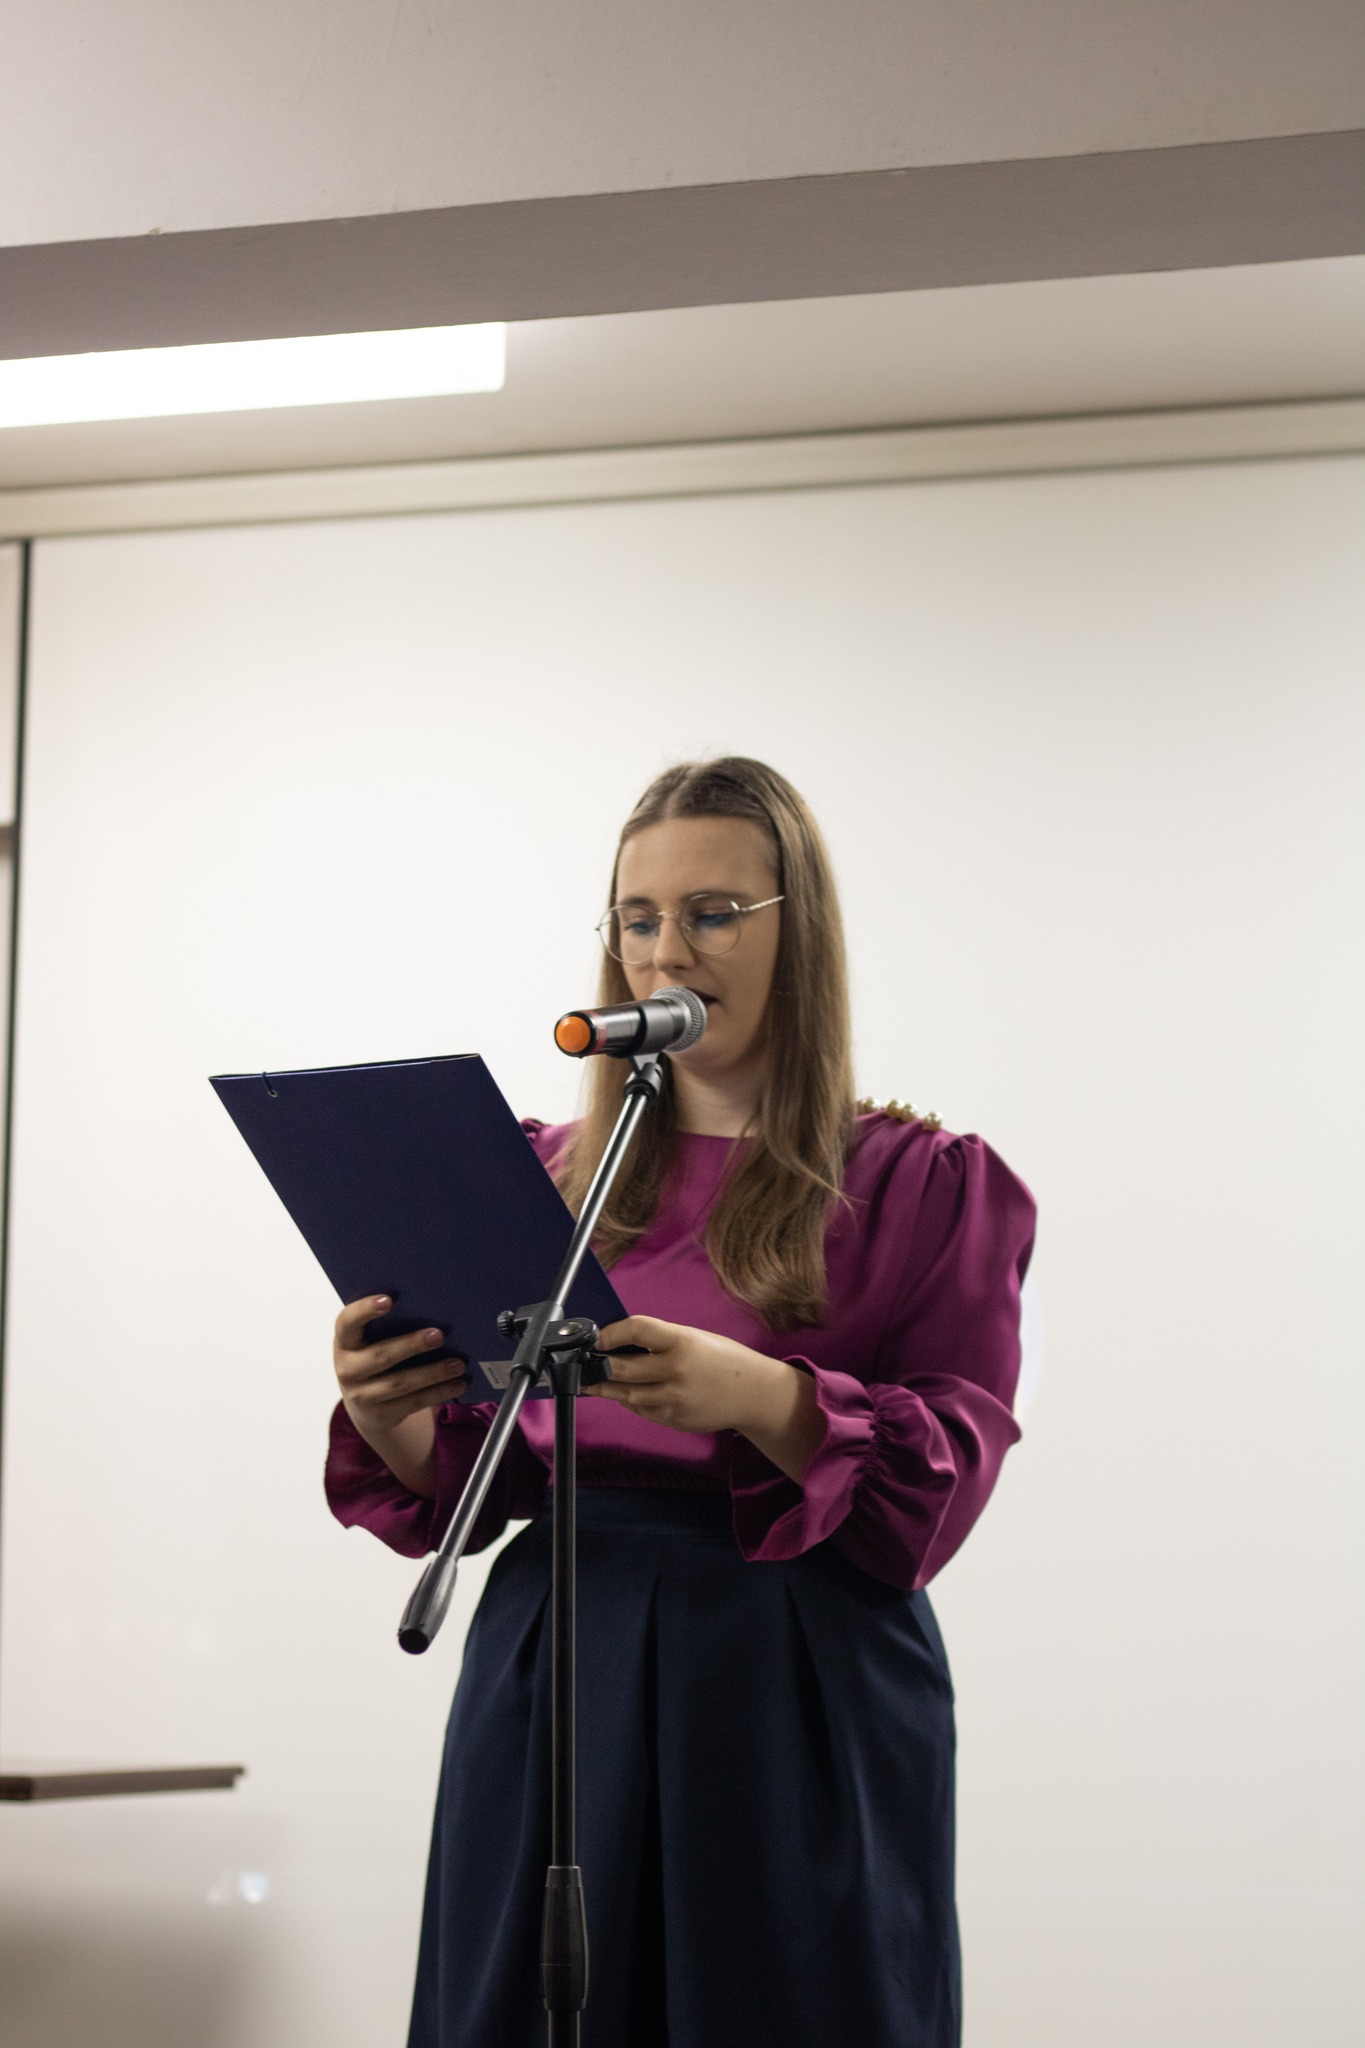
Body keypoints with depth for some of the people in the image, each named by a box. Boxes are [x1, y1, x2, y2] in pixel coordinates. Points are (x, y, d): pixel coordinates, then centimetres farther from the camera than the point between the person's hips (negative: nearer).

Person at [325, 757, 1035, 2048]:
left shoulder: (925, 1185, 2)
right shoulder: (544, 1176, 12)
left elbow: (942, 1481, -9)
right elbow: (461, 1481, 11)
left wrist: (757, 1395, -26)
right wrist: (384, 1415, -11)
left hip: (798, 1697, -3)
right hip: (551, 1674, 3)